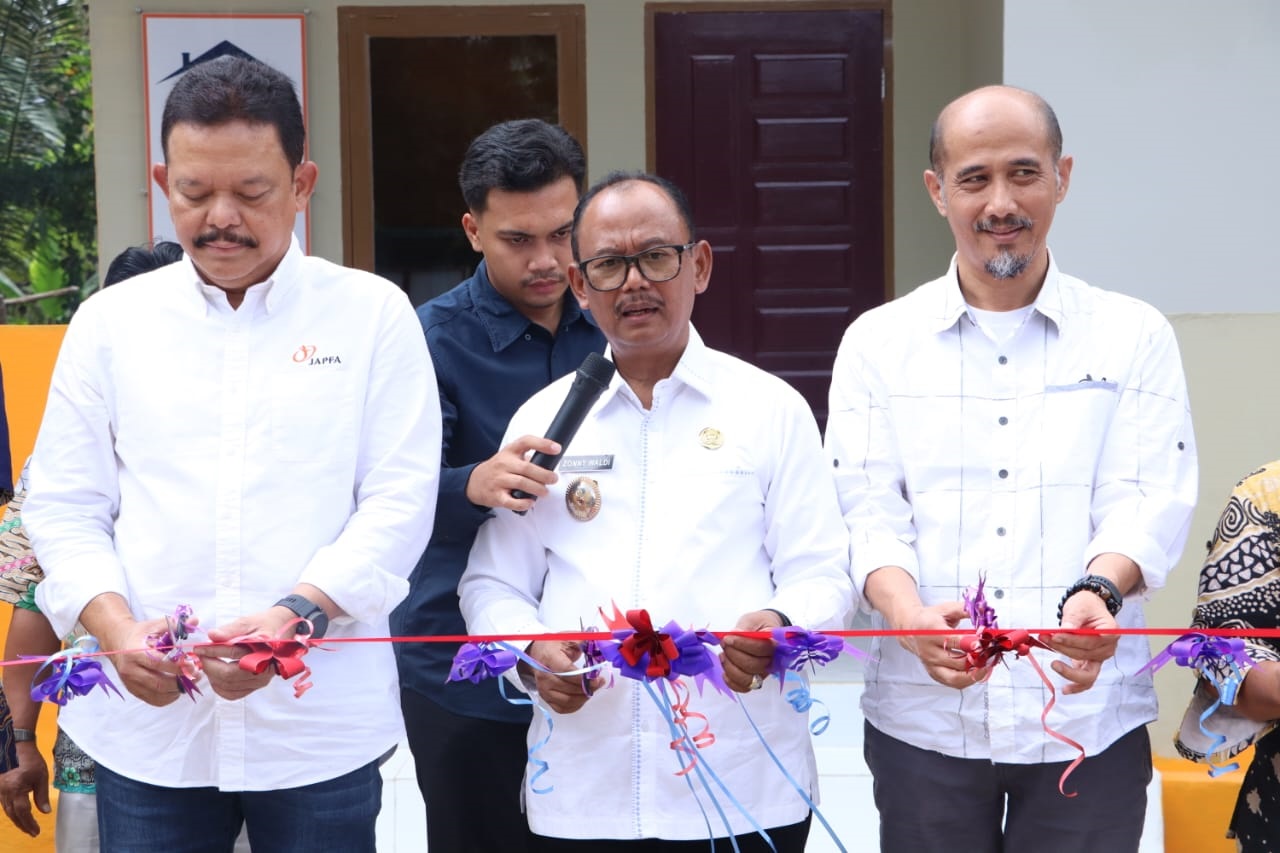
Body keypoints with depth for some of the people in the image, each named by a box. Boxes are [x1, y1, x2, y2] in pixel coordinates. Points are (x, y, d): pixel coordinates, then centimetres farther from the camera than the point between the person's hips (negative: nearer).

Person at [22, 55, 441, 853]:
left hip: (319, 728, -1)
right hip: (146, 722, 2)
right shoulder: (110, 322, 8)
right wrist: (116, 627, -11)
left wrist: (296, 616, -18)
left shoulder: (373, 313, 2)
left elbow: (399, 504, -4)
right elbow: (64, 507, 7)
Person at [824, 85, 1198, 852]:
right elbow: (867, 508, -2)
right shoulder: (878, 342, 7)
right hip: (923, 721, 1)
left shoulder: (1135, 337, 5)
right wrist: (908, 613, -22)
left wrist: (1098, 592, -27)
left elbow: (1148, 501, -5)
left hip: (1090, 722, 0)